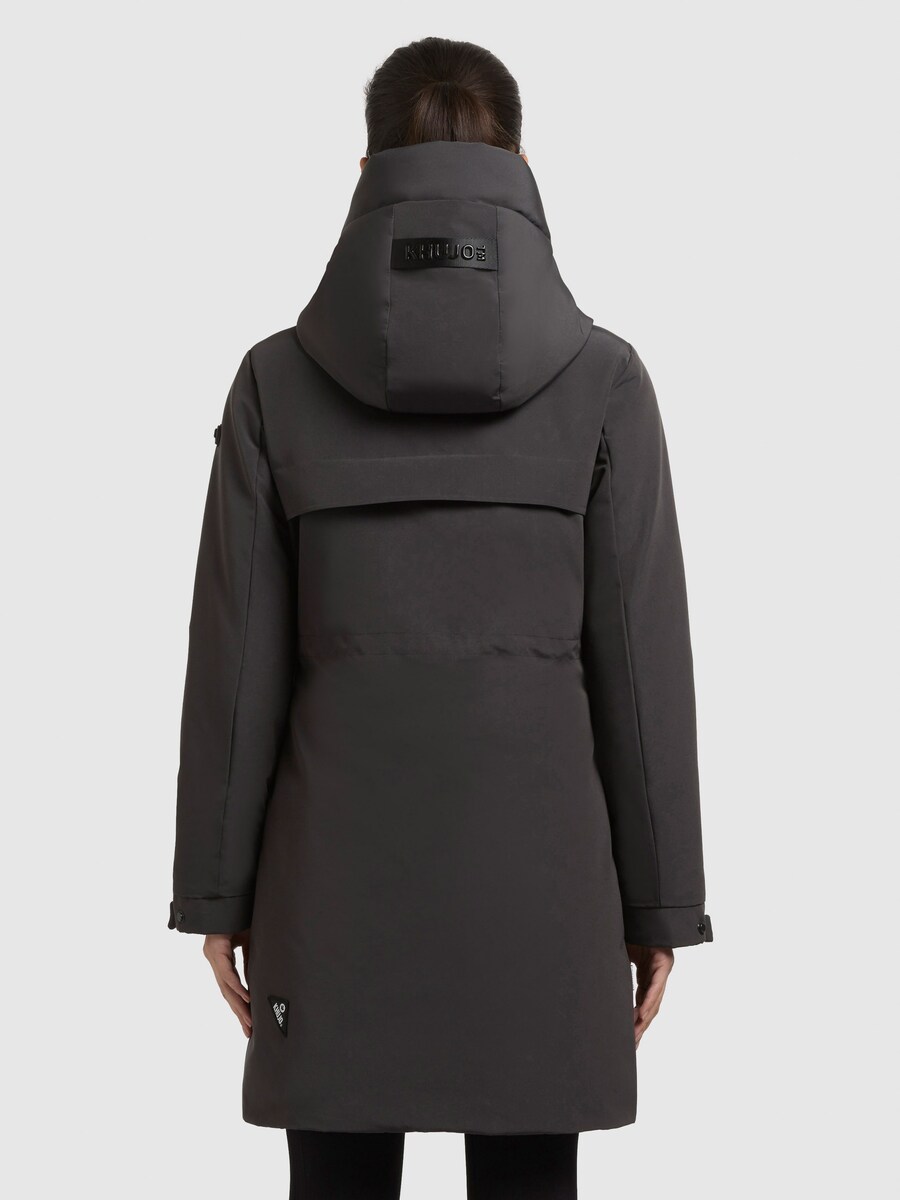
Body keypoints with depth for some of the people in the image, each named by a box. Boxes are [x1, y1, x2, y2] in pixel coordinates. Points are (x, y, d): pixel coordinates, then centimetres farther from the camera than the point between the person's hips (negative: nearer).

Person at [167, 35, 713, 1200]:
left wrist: (216, 891, 6)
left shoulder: (276, 378, -3)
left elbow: (234, 655, -2)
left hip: (342, 854, 1)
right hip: (533, 857, 0)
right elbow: (643, 656, -4)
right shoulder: (602, 377, -5)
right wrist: (663, 900, 4)